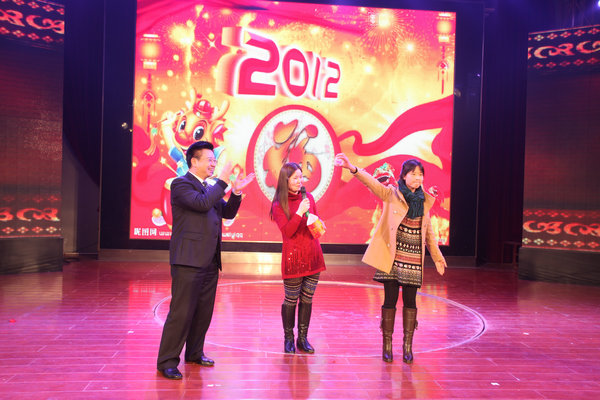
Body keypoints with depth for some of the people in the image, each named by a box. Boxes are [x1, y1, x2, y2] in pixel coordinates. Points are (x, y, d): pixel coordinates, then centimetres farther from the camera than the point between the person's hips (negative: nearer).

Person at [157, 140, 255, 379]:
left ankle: (194, 353, 29)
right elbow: (202, 203, -22)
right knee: (181, 313, -5)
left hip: (209, 261, 8)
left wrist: (236, 192, 3)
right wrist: (222, 182, -15)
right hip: (188, 261, -8)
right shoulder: (181, 184, -7)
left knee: (204, 312, 15)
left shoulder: (210, 188, 19)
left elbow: (227, 213, 17)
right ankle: (167, 361, 5)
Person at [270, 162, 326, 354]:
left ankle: (303, 338, 21)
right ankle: (288, 339, 20)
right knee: (291, 300, 5)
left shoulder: (308, 197, 8)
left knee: (307, 299, 10)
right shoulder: (279, 205, -6)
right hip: (293, 258, -5)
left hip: (312, 255, 5)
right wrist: (300, 212, -22)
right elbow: (287, 231, -15)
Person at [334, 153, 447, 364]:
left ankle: (407, 346, 19)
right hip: (392, 257, -3)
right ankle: (387, 346, 16)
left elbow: (428, 230, 18)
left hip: (413, 259, 3)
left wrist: (437, 256, 21)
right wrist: (352, 168, -36)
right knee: (390, 300, 2)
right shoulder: (391, 194, -2)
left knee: (410, 301, 6)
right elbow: (372, 182, -19)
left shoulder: (425, 200, 9)